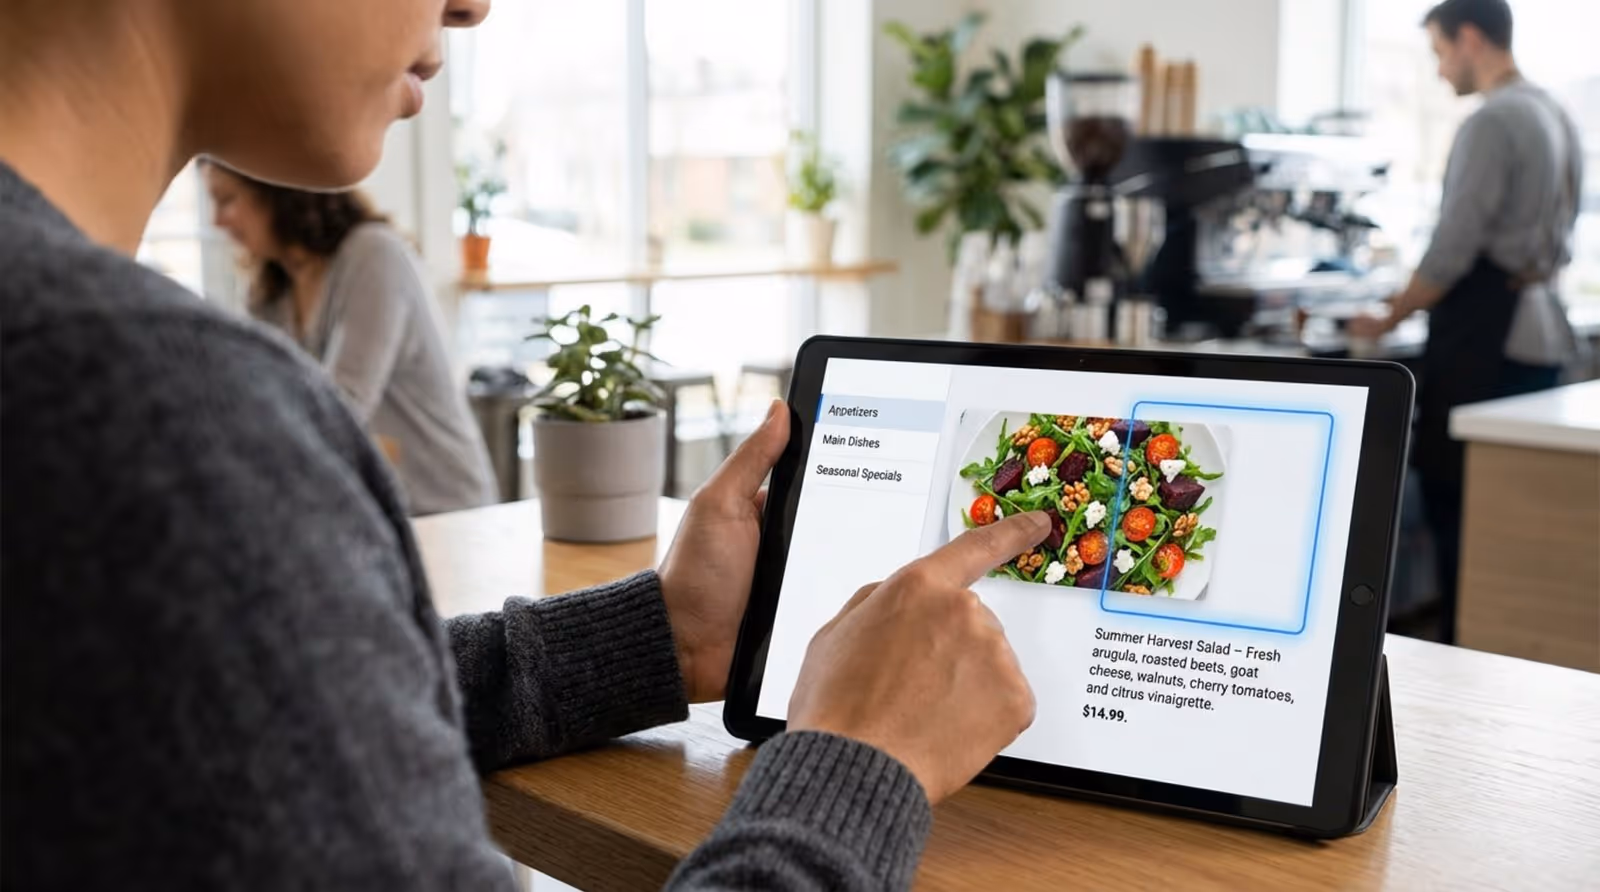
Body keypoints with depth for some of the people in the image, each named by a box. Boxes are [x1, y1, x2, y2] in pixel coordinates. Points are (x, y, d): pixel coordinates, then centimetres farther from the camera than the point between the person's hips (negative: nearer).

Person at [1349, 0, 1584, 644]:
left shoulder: (1492, 122, -14)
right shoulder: (1557, 118, 15)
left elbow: (1452, 248, -17)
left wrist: (1389, 320, -5)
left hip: (1485, 345, -9)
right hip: (1542, 332, 9)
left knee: (1455, 500, -4)